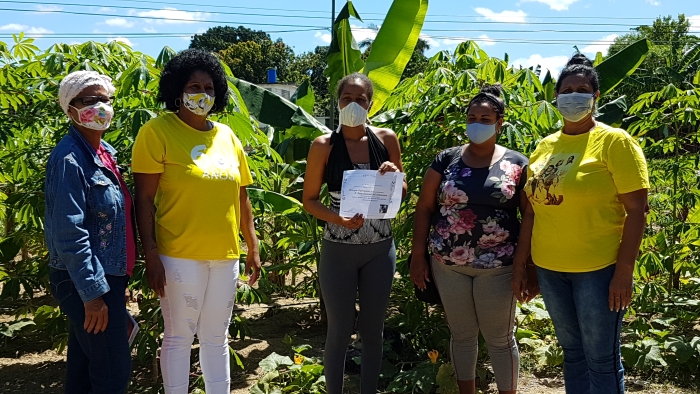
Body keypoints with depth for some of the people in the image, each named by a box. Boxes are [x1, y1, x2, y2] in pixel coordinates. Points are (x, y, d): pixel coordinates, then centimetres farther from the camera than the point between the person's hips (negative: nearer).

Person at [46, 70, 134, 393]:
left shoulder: (104, 151, 10)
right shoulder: (70, 159, -18)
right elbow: (70, 233, -23)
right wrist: (92, 292, -22)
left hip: (106, 275, 9)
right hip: (86, 282, -9)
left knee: (84, 365, 18)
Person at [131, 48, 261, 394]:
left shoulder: (226, 135, 10)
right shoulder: (157, 131, -7)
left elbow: (240, 197, 14)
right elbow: (144, 198, -10)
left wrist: (253, 247, 13)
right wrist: (151, 255, -15)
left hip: (226, 255, 5)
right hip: (180, 256, -5)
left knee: (216, 337, 15)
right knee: (179, 337, 7)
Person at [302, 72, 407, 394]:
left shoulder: (386, 139, 0)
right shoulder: (324, 146, -7)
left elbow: (402, 194, 7)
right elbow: (309, 200, -3)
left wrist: (393, 175, -14)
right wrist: (338, 219, -20)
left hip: (380, 249, 3)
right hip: (339, 250, -2)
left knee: (373, 329, 13)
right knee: (339, 331, 8)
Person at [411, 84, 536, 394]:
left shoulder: (517, 165, -2)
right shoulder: (447, 160, 1)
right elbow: (424, 207, 4)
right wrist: (418, 256, 0)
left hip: (497, 266, -2)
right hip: (448, 265, 2)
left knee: (500, 338, 10)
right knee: (461, 334, 15)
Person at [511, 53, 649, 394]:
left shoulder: (614, 141, -7)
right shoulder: (544, 146, 8)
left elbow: (636, 210, -10)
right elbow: (532, 210, 11)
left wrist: (624, 271, -15)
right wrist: (519, 264, 9)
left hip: (599, 269, -5)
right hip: (549, 269, 5)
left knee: (601, 359, 6)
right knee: (572, 351, 17)